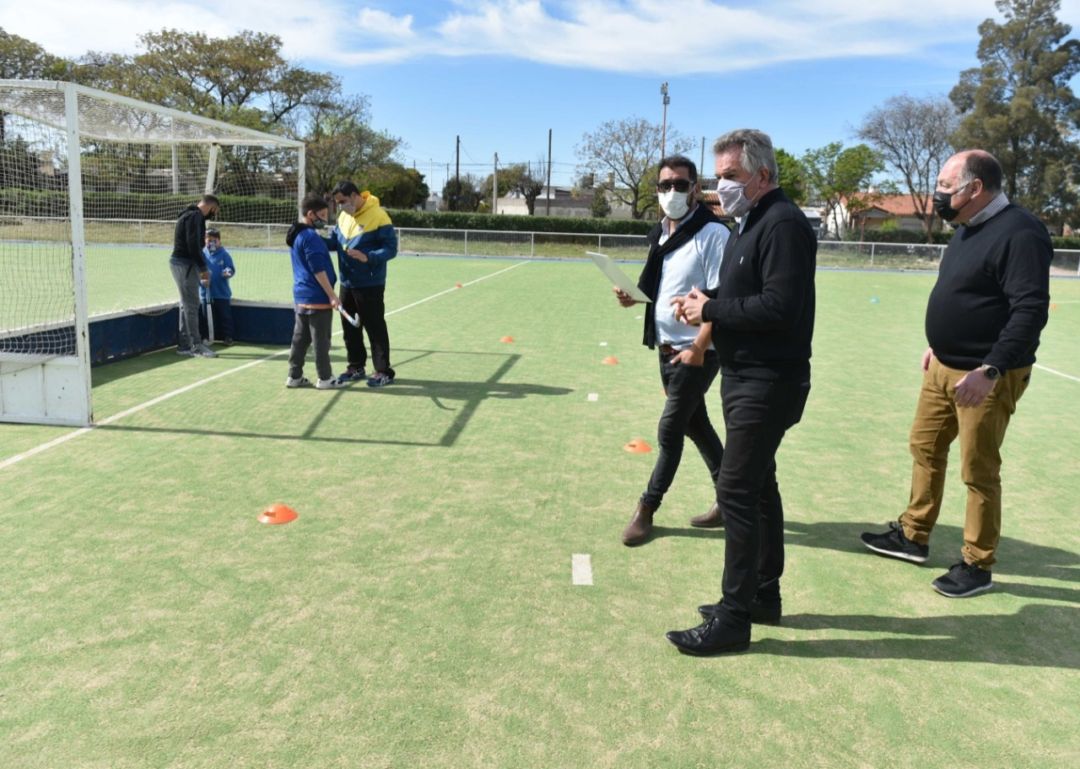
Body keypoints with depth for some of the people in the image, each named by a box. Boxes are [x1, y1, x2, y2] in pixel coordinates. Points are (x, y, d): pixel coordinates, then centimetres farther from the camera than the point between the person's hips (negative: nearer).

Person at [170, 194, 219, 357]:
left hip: (181, 262, 10)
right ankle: (197, 345, -5)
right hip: (185, 264, -10)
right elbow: (193, 244, -21)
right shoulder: (195, 216, -13)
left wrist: (200, 267, 14)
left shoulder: (192, 215, 18)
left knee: (187, 305, 12)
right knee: (191, 305, -7)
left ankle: (184, 345, 16)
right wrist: (203, 268, -18)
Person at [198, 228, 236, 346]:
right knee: (206, 316, 9)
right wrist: (201, 279, -13)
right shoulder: (202, 254, 2)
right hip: (205, 292, 2)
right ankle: (206, 337, 18)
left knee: (225, 315, 3)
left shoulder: (224, 255, -3)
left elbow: (231, 268, -5)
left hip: (222, 293, -2)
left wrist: (228, 272, -27)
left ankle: (227, 337, 10)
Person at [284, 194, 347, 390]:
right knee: (321, 340, 0)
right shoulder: (311, 236, -16)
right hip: (317, 298, -9)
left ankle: (295, 376, 18)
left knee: (300, 338, 13)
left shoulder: (298, 235, 14)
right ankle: (325, 378, 8)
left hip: (302, 296, 10)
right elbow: (318, 270, -20)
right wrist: (332, 295, -17)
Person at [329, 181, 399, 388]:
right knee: (349, 326, 14)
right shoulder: (343, 216, 8)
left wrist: (368, 257, -31)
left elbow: (391, 248, -17)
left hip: (370, 284, -8)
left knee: (375, 327, -1)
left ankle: (383, 372, 8)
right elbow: (335, 240, 19)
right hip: (347, 283, 8)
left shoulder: (378, 216, -15)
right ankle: (356, 367, 27)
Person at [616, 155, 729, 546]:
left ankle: (646, 509, 13)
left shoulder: (712, 233, -15)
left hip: (697, 352, -8)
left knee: (669, 429, -2)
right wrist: (634, 298, 0)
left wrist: (698, 347, -23)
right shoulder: (660, 233, 9)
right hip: (667, 348, 8)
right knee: (695, 425, 15)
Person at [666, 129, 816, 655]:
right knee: (758, 487, 16)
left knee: (736, 492, -8)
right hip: (747, 377, 10)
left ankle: (734, 618, 2)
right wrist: (706, 301, 1)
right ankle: (763, 595, 29)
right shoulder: (750, 223, 16)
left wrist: (710, 309, -17)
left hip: (767, 384, -10)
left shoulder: (783, 224, -16)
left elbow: (779, 307, -25)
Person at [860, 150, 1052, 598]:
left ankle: (977, 566, 16)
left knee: (978, 471, 1)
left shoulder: (1018, 233, -19)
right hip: (943, 367, 9)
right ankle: (913, 537, 31)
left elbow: (1030, 310, -25)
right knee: (925, 448, 16)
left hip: (984, 376, -9)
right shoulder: (967, 229, 11)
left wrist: (990, 370, -30)